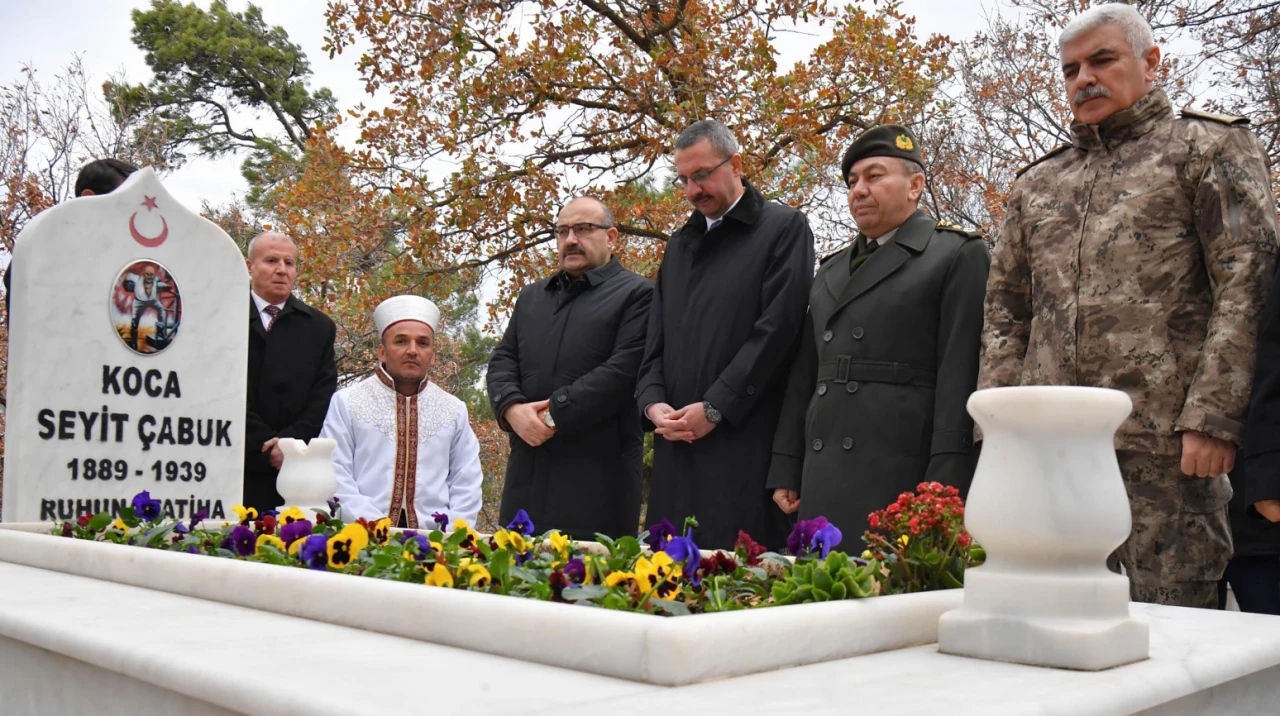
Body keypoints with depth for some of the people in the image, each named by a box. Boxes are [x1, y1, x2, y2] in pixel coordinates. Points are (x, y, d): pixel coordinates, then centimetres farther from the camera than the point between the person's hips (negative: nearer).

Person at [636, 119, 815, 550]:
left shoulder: (784, 228, 2)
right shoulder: (679, 245, 22)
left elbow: (777, 329, -9)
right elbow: (656, 339, 18)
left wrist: (714, 408, -12)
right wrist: (653, 402, -1)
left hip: (744, 439, -5)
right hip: (676, 442, 6)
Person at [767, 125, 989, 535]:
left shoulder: (959, 255, 4)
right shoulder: (831, 271, 23)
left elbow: (961, 375, -7)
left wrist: (945, 485, -14)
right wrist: (785, 471, 12)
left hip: (903, 481, -5)